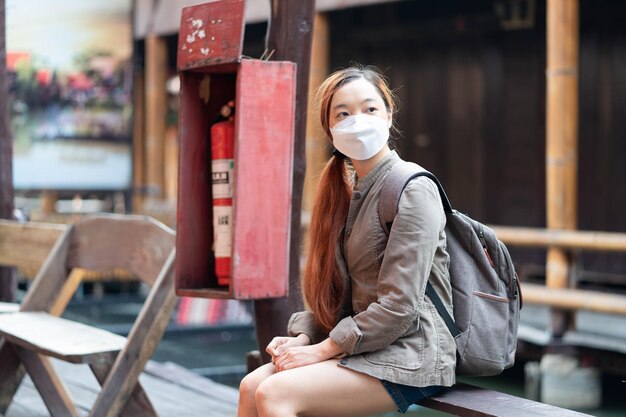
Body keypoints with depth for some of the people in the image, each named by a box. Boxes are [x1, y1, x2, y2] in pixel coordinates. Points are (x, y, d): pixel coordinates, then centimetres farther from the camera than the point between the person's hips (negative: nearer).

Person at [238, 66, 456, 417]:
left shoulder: (414, 191, -12)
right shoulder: (348, 192, 14)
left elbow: (399, 308, -18)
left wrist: (322, 349, -15)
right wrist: (302, 338, -2)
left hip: (408, 356, -8)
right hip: (362, 347, 8)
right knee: (252, 387, -11)